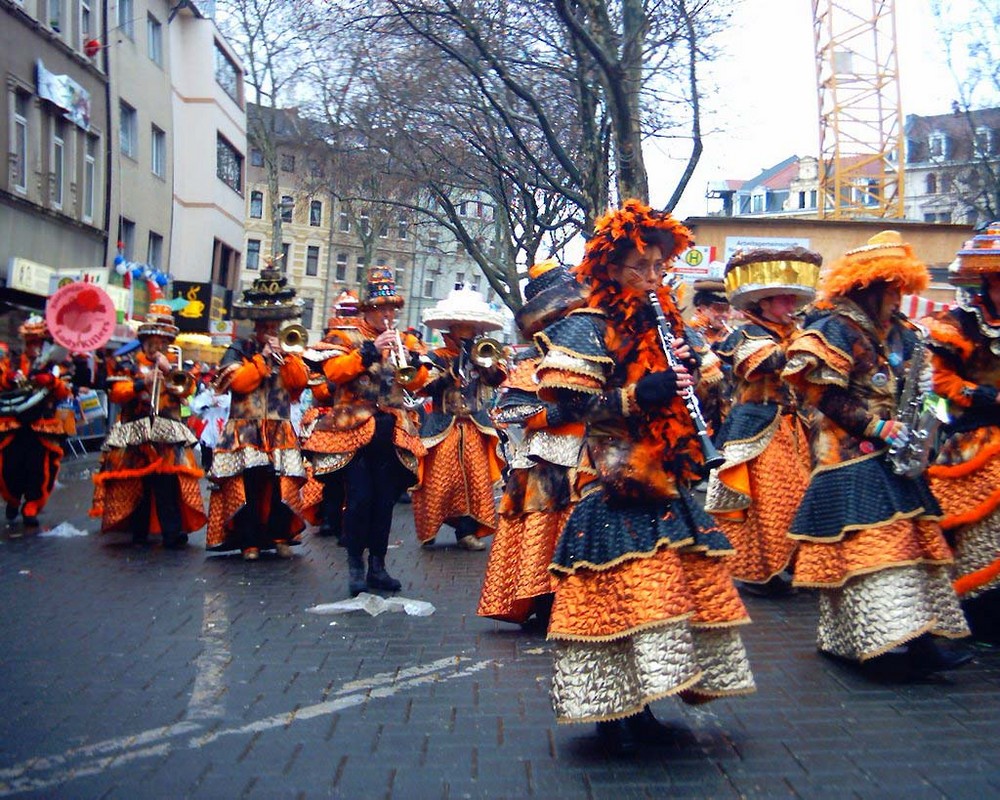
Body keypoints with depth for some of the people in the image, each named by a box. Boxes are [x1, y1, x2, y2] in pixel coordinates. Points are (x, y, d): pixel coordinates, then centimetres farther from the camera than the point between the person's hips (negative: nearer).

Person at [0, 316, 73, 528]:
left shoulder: (54, 365, 9)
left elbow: (65, 393, -4)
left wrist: (52, 381, -22)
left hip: (43, 426, -1)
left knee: (40, 468, -8)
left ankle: (31, 508, 5)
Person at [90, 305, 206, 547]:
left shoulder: (175, 366, 16)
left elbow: (188, 388, 0)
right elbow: (116, 392, -3)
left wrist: (169, 369, -10)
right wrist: (141, 384, -16)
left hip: (167, 436, 0)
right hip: (135, 434, 0)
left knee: (167, 485, -12)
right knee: (136, 484, 6)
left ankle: (173, 532, -15)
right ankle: (138, 530, 17)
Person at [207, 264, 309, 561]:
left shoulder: (288, 352, 16)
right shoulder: (239, 350, 6)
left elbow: (301, 380, -1)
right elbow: (237, 382, -10)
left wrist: (283, 355, -9)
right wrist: (262, 358, -7)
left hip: (279, 431, 3)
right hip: (246, 431, -2)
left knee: (282, 483, -7)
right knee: (249, 483, -9)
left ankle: (280, 536, 7)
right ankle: (249, 541, -1)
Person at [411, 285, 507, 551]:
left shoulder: (482, 356, 11)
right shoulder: (436, 357, 0)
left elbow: (498, 378, -1)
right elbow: (425, 387, -13)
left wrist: (488, 362, -17)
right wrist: (450, 374, -22)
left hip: (474, 429, 4)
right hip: (443, 427, -3)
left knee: (476, 480, 1)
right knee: (438, 480, -3)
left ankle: (467, 531, 8)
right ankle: (428, 530, 11)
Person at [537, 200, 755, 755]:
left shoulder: (659, 325, 17)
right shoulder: (587, 327, -7)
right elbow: (570, 402, -16)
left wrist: (687, 372, 1)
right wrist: (638, 395, -25)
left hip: (663, 477, 8)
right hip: (614, 480, -8)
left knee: (672, 582, 8)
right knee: (623, 590, -7)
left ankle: (634, 704, 22)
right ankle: (615, 711, 9)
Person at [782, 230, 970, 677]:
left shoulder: (899, 334, 16)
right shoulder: (836, 328, -9)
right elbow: (822, 393, -15)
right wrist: (877, 427, -17)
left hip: (890, 455, 9)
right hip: (850, 457, -8)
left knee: (912, 541, 6)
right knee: (870, 544, -12)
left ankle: (915, 637, 9)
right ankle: (882, 641, -11)